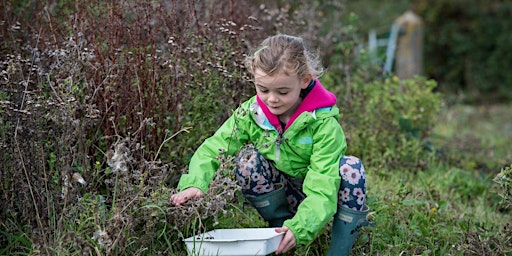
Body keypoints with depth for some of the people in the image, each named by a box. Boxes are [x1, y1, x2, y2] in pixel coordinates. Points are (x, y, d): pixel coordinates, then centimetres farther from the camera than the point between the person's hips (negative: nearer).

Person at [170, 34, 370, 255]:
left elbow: (322, 187, -33)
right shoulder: (250, 113, -16)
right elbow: (212, 149, -18)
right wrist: (194, 183, -39)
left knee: (350, 168, -32)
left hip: (317, 200, -2)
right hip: (284, 195, 3)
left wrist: (298, 228, -48)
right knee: (248, 160, -24)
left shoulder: (323, 123, -27)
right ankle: (279, 227, -5)